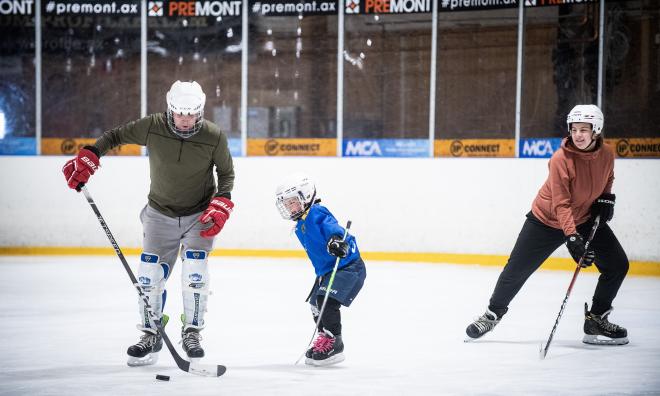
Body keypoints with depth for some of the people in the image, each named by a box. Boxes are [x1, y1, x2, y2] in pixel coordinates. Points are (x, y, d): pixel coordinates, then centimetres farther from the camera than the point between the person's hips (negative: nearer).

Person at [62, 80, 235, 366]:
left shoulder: (214, 136, -17)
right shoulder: (152, 127, -16)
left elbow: (227, 173, -3)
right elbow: (116, 136, -2)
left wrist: (220, 206, -16)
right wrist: (87, 158, -13)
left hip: (200, 214, -2)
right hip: (160, 213, 2)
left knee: (195, 272, -15)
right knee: (150, 274, -1)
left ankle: (192, 332, 3)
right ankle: (150, 335, 14)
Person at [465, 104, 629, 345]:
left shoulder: (607, 154, -11)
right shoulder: (561, 159, -28)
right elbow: (561, 205, -30)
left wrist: (606, 198, -5)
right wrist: (572, 238, -39)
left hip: (587, 219, 5)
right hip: (547, 220, -4)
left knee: (618, 265, -5)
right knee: (517, 269, -1)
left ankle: (597, 320, 10)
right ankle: (492, 314, 22)